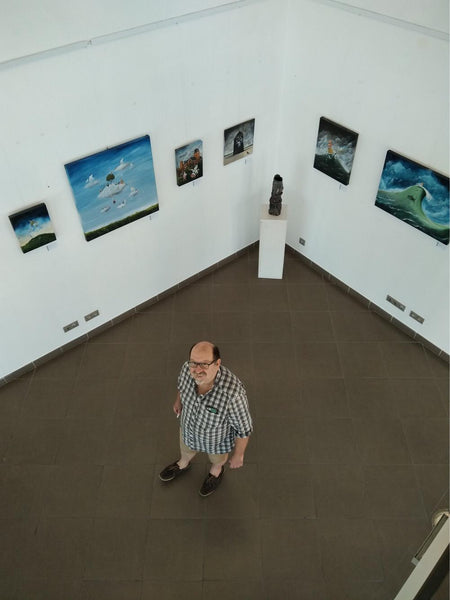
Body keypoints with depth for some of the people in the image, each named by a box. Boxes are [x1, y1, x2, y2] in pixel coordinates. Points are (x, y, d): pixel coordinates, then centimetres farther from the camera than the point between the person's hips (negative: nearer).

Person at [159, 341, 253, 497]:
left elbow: (244, 428, -27)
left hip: (218, 437, -3)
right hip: (189, 428, 4)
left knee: (217, 459, 32)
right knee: (186, 450, 35)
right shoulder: (188, 369, -32)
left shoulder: (233, 393, -46)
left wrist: (238, 456, -12)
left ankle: (216, 471, 68)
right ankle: (183, 464, 70)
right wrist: (179, 400, 13)